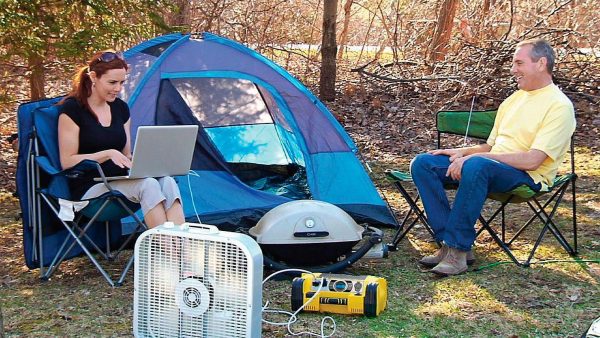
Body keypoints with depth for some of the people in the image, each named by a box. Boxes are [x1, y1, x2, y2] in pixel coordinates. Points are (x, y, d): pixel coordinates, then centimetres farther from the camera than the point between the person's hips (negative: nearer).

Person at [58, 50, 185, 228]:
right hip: (90, 189, -6)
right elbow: (67, 162, -8)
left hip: (120, 183, 6)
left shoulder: (120, 108, 14)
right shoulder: (72, 109, -5)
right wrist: (108, 153, -19)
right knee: (148, 184, -33)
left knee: (167, 182, -26)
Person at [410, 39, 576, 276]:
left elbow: (532, 160, -19)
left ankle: (458, 249, -31)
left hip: (527, 177, -9)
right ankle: (448, 242, -16)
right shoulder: (514, 99, 19)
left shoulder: (559, 106, -8)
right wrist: (462, 152, 3)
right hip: (492, 167, 9)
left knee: (476, 166, -40)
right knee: (423, 163, -8)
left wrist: (475, 156, -21)